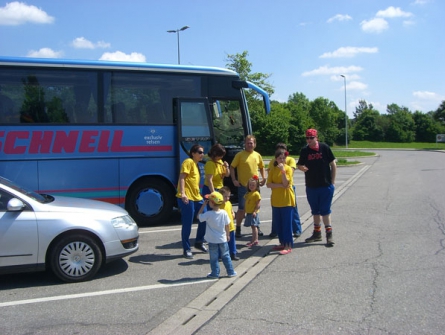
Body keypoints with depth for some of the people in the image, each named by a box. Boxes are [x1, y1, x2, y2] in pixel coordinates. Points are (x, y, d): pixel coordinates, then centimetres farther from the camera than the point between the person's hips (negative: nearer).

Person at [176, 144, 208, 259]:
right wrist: (182, 193, -29)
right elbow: (181, 178, -18)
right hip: (186, 198, -9)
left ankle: (199, 242, 27)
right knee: (187, 224, -4)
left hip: (197, 197, 9)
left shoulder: (196, 164, 20)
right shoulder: (188, 162, -8)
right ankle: (186, 249, 8)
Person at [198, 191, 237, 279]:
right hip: (223, 239, 3)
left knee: (214, 258, 9)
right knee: (225, 256, 16)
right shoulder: (224, 213, -10)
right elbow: (227, 225, -1)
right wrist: (228, 235, 13)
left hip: (212, 240, -3)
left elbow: (198, 216, -4)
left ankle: (215, 273, 15)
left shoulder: (208, 214, -19)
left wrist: (203, 205, -6)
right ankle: (231, 272, 21)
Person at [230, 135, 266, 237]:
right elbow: (232, 167, -5)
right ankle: (238, 228, 11)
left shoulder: (257, 155, 7)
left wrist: (263, 178, 10)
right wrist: (234, 180, -13)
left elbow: (261, 167, 20)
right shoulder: (240, 155, -6)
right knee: (242, 208, -1)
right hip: (243, 186, -4)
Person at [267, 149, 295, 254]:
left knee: (287, 223, -3)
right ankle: (283, 243, 23)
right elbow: (268, 184, -3)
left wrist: (283, 170, -24)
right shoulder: (273, 169, 6)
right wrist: (280, 185, -16)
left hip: (287, 200, -5)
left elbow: (285, 183, -17)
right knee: (278, 223, 11)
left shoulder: (288, 168, -5)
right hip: (275, 200, 5)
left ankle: (288, 246, 1)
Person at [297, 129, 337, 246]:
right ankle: (317, 233, 27)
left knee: (325, 210, -1)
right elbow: (299, 165, 11)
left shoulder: (324, 148, -6)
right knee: (315, 211, 14)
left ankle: (329, 234, 10)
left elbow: (333, 165, -1)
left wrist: (332, 182, -3)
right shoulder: (304, 151, 1)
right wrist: (301, 167, -15)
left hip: (326, 186, -3)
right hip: (311, 187, 4)